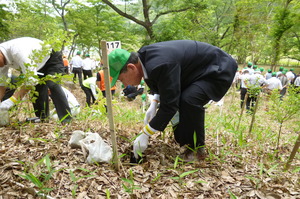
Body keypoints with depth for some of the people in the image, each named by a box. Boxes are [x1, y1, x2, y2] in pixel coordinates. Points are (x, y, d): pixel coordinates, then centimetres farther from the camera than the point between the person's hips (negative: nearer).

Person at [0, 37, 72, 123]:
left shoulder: (17, 50, -38)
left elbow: (31, 78, -42)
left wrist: (12, 100, -42)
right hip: (38, 65, 9)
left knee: (52, 85, -27)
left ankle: (66, 119, -29)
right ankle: (42, 117, 18)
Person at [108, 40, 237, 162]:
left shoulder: (159, 65, -34)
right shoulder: (145, 56, -5)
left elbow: (169, 105, -30)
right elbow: (164, 86, 11)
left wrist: (145, 135, -22)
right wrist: (154, 104, -3)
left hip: (218, 70, -9)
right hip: (200, 71, 9)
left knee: (189, 100, -30)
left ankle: (197, 149, -8)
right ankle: (185, 141, 18)